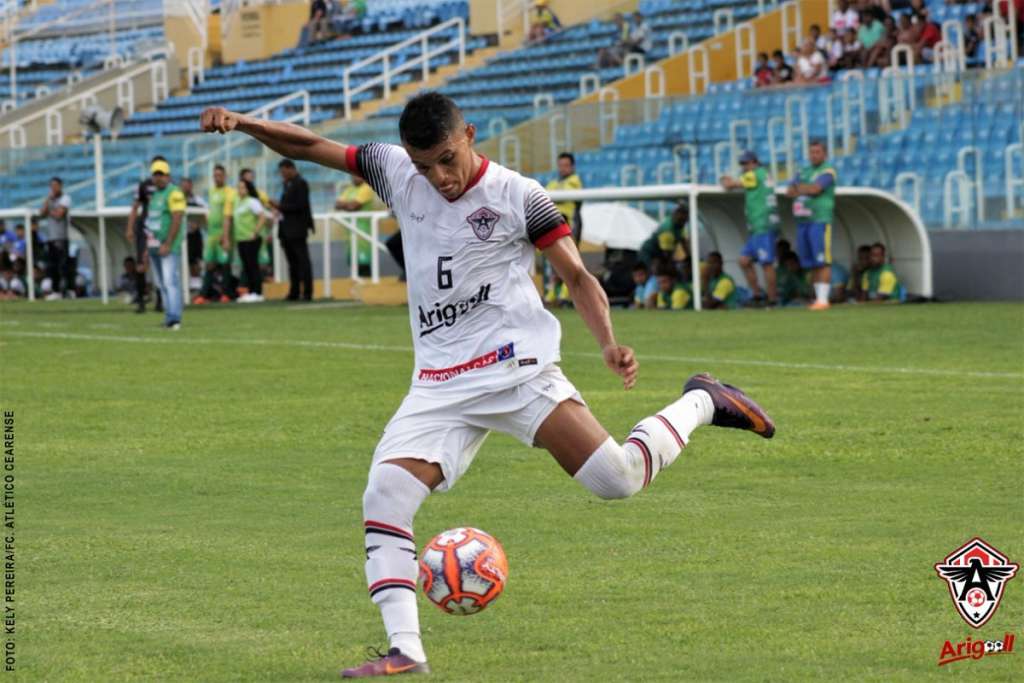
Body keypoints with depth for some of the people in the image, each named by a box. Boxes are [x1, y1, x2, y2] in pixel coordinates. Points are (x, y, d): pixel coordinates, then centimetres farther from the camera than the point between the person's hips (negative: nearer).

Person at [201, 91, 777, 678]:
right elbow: (310, 146, 10)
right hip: (439, 390, 4)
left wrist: (609, 343, -19)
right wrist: (243, 123, -6)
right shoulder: (396, 174, 6)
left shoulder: (518, 197, -5)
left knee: (618, 478, -18)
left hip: (517, 369, -4)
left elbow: (578, 276, -3)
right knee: (385, 495, -17)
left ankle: (700, 404, 11)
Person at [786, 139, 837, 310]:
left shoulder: (828, 171, -2)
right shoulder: (804, 171, 20)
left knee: (822, 262, -11)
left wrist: (799, 187, 2)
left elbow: (815, 189, -15)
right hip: (803, 220, 7)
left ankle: (823, 299, -14)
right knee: (811, 264, 7)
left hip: (820, 220, -7)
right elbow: (790, 192, 10)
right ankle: (818, 297, 11)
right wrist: (807, 190, -8)